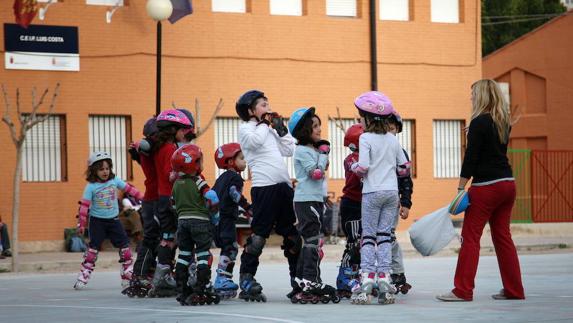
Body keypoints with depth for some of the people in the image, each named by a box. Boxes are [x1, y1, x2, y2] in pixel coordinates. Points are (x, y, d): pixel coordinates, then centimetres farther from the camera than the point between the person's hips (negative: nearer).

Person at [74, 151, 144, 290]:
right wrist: (81, 224, -13)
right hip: (97, 221, -4)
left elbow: (129, 189, 9)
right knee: (93, 247, -9)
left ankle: (128, 274, 10)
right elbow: (84, 205, -11)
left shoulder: (114, 181, 0)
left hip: (113, 220, 4)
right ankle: (83, 276, -6)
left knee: (124, 244, 0)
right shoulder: (91, 187, -10)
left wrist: (142, 198, 8)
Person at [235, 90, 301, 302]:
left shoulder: (269, 131, 23)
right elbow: (254, 141, -19)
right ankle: (247, 280, -8)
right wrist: (264, 124, -2)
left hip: (284, 185, 7)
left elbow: (290, 151, 19)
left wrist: (280, 128, 13)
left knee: (293, 233, 8)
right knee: (259, 233, -11)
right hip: (264, 186, -7)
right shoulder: (245, 128, 3)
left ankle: (297, 280, 15)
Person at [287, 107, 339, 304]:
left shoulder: (314, 150, 17)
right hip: (306, 200, -10)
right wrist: (323, 154, -9)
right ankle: (311, 281, -14)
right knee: (313, 240, -12)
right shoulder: (302, 151, -11)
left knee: (310, 240, 11)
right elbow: (316, 173, -18)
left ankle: (302, 279, 14)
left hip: (315, 199, 10)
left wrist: (324, 154, 9)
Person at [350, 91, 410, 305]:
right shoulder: (393, 140, 8)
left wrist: (353, 166, 5)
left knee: (368, 235, 1)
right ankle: (384, 278, 0)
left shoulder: (366, 138, -8)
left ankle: (367, 278, -7)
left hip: (372, 192, -4)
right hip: (392, 191, 4)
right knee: (385, 235, 7)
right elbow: (404, 167, 10)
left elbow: (363, 167, -15)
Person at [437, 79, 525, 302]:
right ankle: (513, 289, 11)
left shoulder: (479, 123, -11)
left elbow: (471, 157, -13)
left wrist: (461, 188, -11)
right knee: (503, 237, 12)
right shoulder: (503, 123, 11)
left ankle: (463, 290, -5)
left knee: (470, 237, -3)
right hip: (507, 183, 8)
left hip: (486, 187, -8)